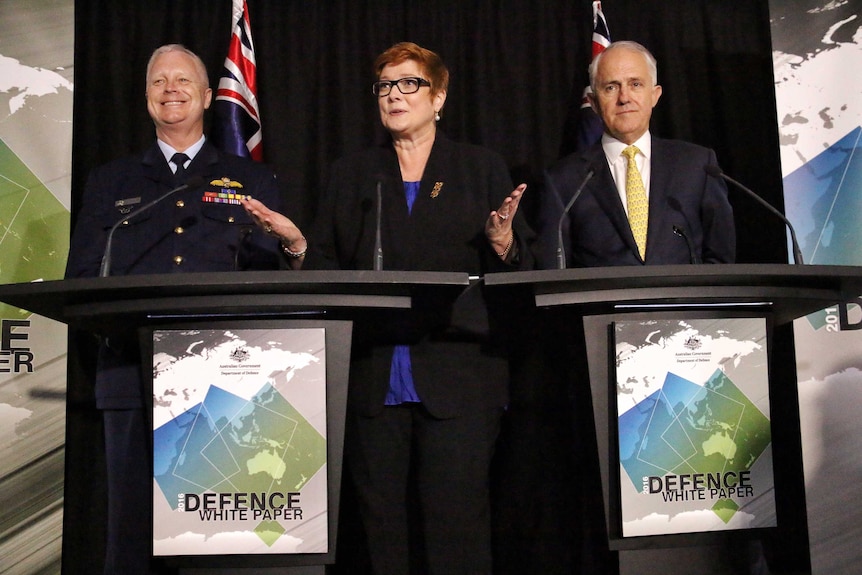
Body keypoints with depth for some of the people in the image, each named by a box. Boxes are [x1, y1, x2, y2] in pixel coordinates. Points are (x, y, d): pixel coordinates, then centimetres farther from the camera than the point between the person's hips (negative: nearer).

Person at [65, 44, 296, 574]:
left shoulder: (253, 181, 15)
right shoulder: (110, 182, 19)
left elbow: (271, 277, 7)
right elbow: (81, 277, 13)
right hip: (133, 373, 1)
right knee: (133, 525, 3)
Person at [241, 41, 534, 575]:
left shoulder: (483, 167, 11)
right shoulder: (351, 174, 16)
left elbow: (522, 269, 6)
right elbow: (328, 271, 12)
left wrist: (502, 239, -14)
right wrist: (296, 242, -5)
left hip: (457, 381, -2)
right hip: (374, 381, 2)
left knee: (457, 527, -2)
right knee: (382, 526, 6)